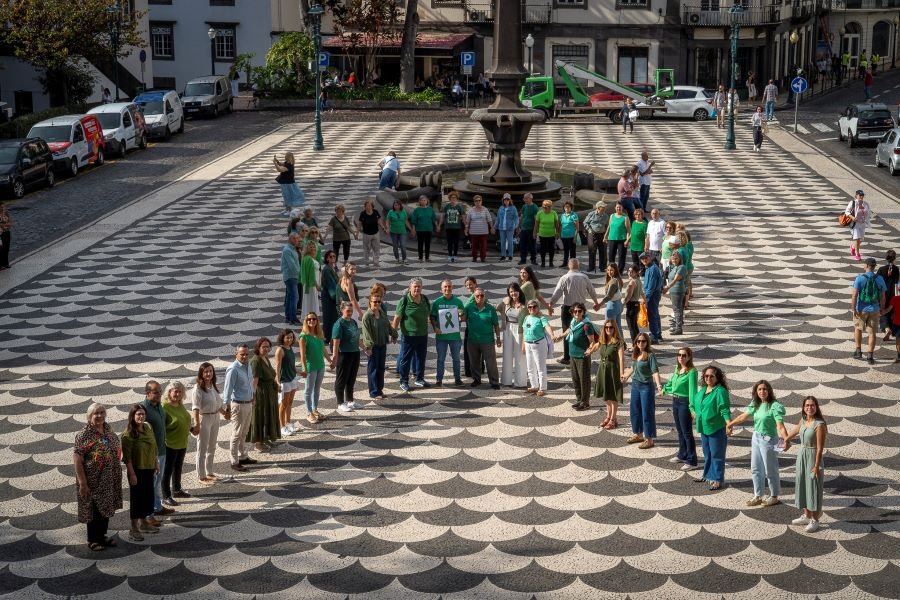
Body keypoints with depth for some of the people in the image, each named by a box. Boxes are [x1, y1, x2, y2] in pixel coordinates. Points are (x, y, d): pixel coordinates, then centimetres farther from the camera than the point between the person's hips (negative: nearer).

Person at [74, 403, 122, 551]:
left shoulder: (109, 430, 4)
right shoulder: (84, 435, -16)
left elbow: (117, 450, 16)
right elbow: (77, 460, -18)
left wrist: (117, 476, 13)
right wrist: (82, 483, -21)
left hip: (109, 480, 6)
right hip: (93, 481, -6)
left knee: (106, 508, 16)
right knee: (94, 509, 3)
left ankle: (102, 536, 31)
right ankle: (93, 540, 17)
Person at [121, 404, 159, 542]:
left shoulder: (148, 428, 3)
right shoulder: (128, 434, -17)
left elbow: (154, 447, 12)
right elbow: (127, 456, -17)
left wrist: (157, 464, 13)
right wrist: (132, 473, -19)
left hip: (148, 469, 7)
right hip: (137, 470, -7)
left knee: (148, 495, 16)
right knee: (136, 498, 0)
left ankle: (144, 523, 32)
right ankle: (134, 529, 8)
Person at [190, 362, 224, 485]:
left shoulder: (214, 386, 6)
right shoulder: (198, 388, -17)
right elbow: (195, 407, -22)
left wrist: (224, 413, 27)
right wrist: (196, 423, -28)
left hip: (215, 418, 8)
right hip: (203, 418, -8)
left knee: (212, 447, 18)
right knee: (202, 449, 1)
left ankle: (209, 472, 32)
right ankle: (201, 476, 9)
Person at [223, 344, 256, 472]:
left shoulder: (248, 365, 4)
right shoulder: (233, 369, -21)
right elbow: (228, 390, -21)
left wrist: (252, 399, 22)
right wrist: (227, 408, -20)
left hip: (248, 403, 8)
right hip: (238, 405, -8)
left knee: (244, 433, 20)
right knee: (237, 434, 1)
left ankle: (243, 457, 33)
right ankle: (234, 462, 9)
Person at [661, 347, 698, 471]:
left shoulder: (692, 372, -18)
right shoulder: (677, 369, 7)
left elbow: (693, 390, -24)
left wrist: (693, 408, -28)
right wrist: (664, 389, 39)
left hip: (685, 402, -8)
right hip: (675, 401, 8)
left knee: (687, 432, -4)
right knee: (679, 430, 19)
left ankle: (691, 461, 1)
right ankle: (682, 455, 33)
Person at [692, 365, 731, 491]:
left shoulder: (720, 391, -16)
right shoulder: (702, 390, 10)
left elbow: (725, 409, -23)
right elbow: (693, 402, 28)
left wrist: (728, 422, -34)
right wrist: (693, 411, 13)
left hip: (716, 428, -8)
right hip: (704, 428, 8)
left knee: (717, 454, -2)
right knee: (707, 454, 20)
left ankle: (717, 479, 4)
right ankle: (708, 475, 33)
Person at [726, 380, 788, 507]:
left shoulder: (775, 406, -19)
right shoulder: (755, 405, 3)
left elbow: (780, 426, -27)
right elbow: (743, 416, 16)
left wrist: (786, 439, -42)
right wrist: (730, 424, 25)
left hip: (768, 440, -7)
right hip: (756, 438, 7)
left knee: (770, 470, 5)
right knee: (755, 469, 15)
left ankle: (774, 496, 22)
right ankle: (758, 496, 27)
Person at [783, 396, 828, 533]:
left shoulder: (819, 425, -19)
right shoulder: (803, 420, 3)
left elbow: (820, 448, -20)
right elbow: (796, 430, 27)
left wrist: (816, 466, -22)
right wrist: (786, 440, 42)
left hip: (813, 457, -8)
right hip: (802, 455, 8)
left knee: (813, 488, -1)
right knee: (802, 486, 15)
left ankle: (815, 520, 7)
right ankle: (806, 516, 29)